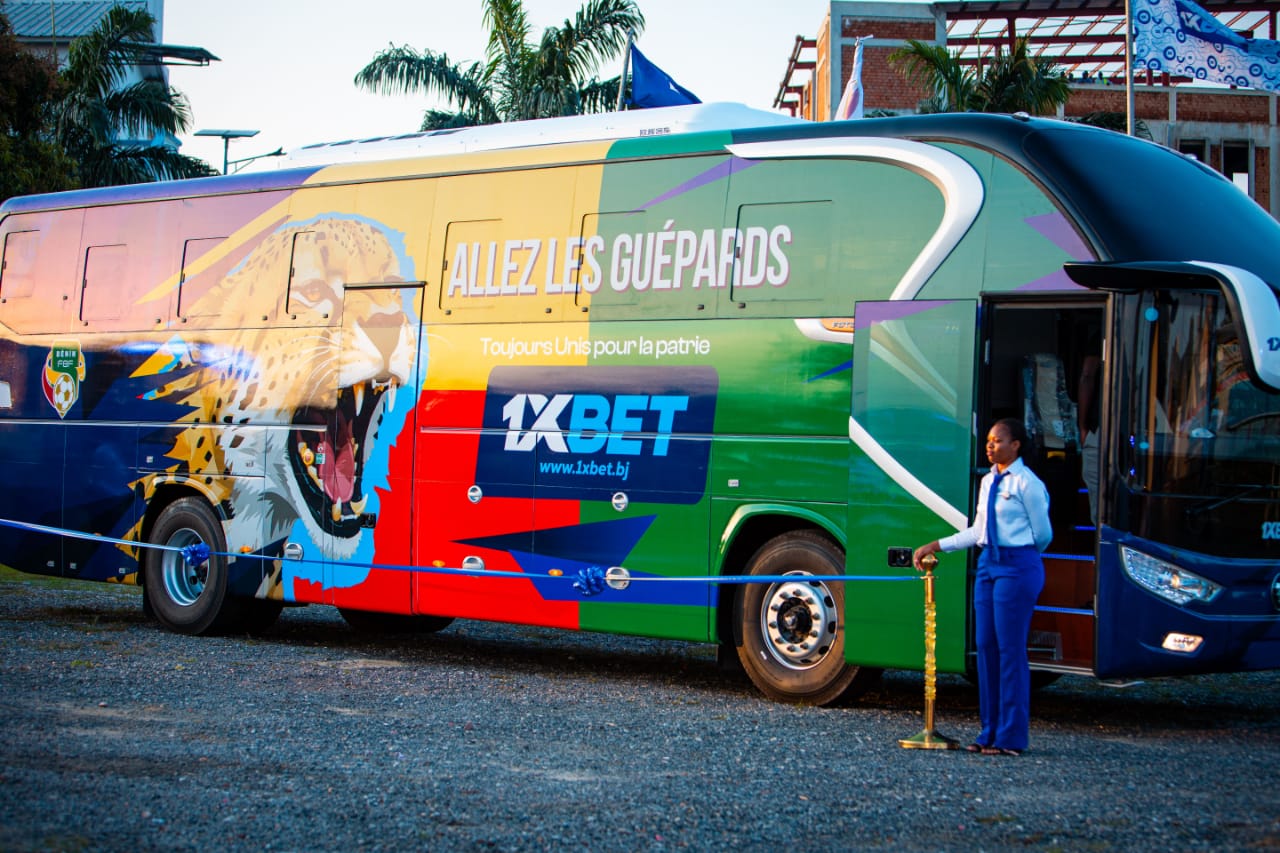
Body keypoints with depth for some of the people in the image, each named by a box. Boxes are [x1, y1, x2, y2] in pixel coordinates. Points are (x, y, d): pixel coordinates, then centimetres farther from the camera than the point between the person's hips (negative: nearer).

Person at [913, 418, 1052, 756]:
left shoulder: (1026, 484, -10)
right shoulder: (988, 481, 13)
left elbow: (1042, 533, -2)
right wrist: (936, 546, 13)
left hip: (1017, 567, -8)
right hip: (988, 564, 8)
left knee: (1010, 649, -6)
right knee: (986, 646, 8)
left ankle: (1010, 737, 0)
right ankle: (990, 731, 17)